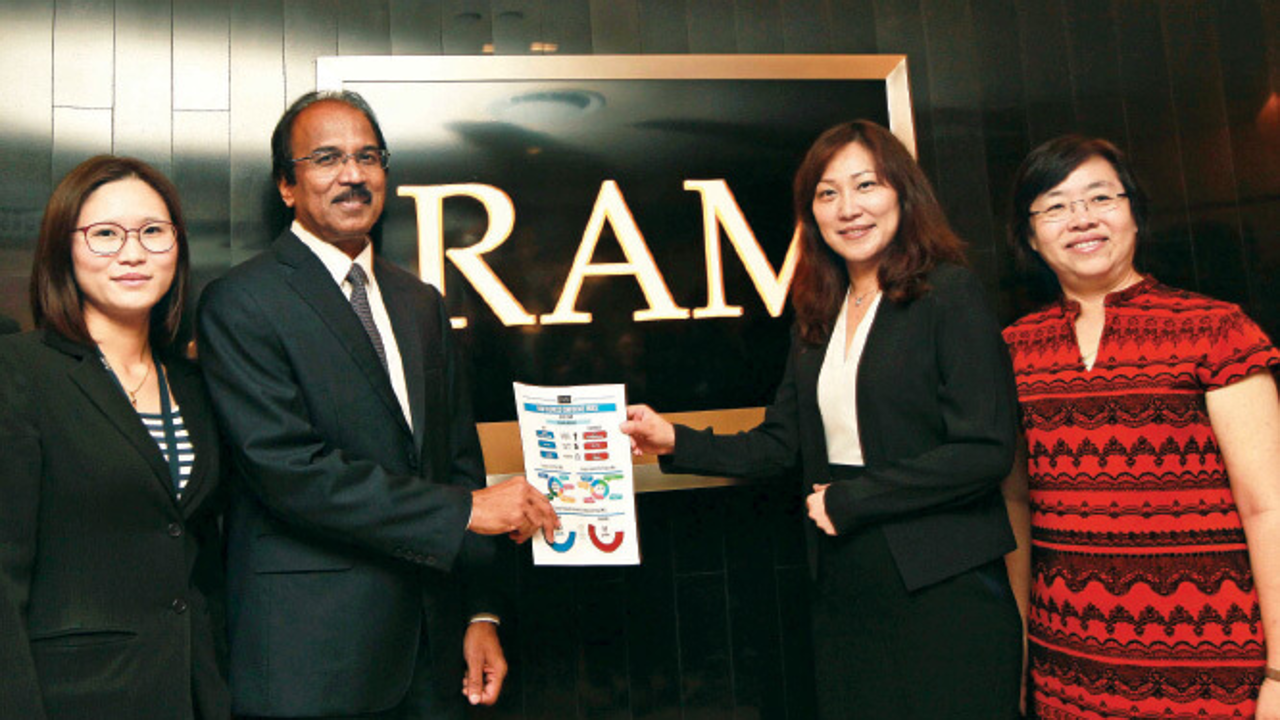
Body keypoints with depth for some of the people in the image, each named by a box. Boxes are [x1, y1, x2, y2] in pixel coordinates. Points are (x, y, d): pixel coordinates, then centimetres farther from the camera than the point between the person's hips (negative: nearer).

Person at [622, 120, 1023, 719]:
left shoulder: (950, 294, -9)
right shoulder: (816, 319, 10)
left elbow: (986, 450, -15)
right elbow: (780, 446, 11)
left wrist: (848, 499, -12)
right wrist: (675, 442, 0)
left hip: (943, 591, -5)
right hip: (844, 593, 6)